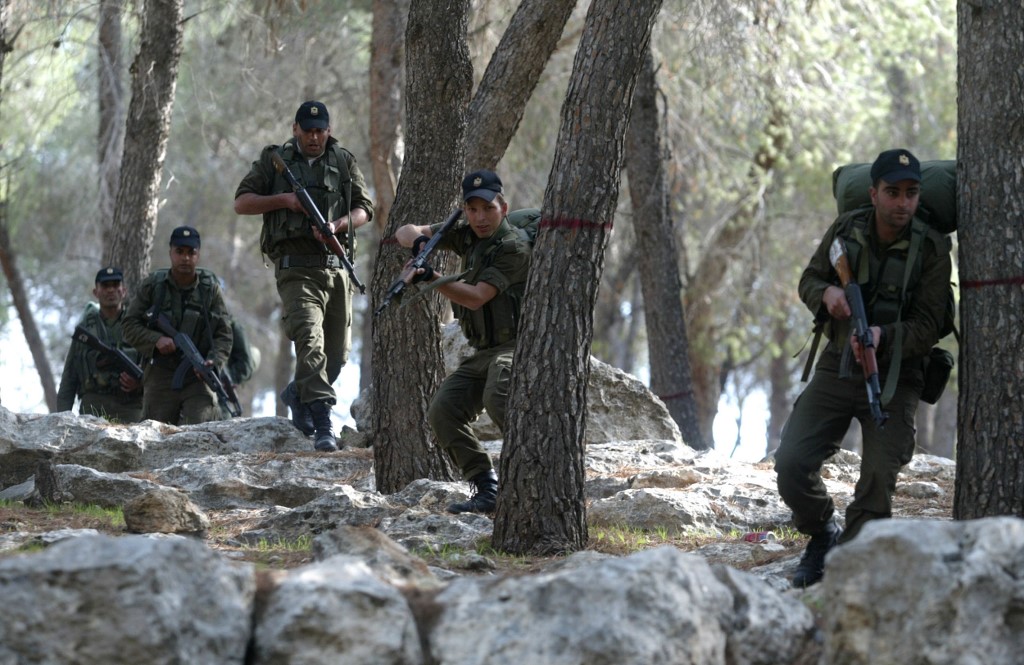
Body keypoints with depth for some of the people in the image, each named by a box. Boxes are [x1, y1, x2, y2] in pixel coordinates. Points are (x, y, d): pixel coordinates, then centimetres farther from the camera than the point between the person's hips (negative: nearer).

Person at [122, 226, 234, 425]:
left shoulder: (210, 287, 3)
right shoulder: (152, 285, 3)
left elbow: (224, 334, 3)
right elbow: (130, 326, 3)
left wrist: (213, 362, -16)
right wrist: (156, 339, -15)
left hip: (198, 376, -1)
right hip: (160, 377, 1)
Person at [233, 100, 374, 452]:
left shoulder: (344, 162, 15)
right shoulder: (274, 161, 9)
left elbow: (364, 209, 13)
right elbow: (241, 203, 7)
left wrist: (337, 225, -7)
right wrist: (283, 200, -8)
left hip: (336, 266, 4)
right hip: (296, 266, -4)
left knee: (337, 352, 9)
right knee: (310, 340, -22)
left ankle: (297, 394, 37)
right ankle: (322, 424, -29)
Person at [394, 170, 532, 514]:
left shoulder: (514, 246, -14)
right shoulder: (466, 235, 8)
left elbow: (477, 297, -22)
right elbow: (404, 232, 9)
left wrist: (432, 278, -34)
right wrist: (418, 240, -16)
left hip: (516, 346, -8)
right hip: (481, 353, 8)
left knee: (497, 396, -36)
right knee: (443, 411, -7)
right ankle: (488, 491, -3)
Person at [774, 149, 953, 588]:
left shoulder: (932, 250, -11)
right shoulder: (846, 229, -2)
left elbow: (927, 327, -14)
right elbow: (808, 280, 8)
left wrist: (882, 336, -33)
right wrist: (827, 293, -16)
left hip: (894, 378, -3)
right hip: (837, 369, 3)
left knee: (879, 477, -17)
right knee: (791, 462, -9)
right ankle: (823, 535, 18)